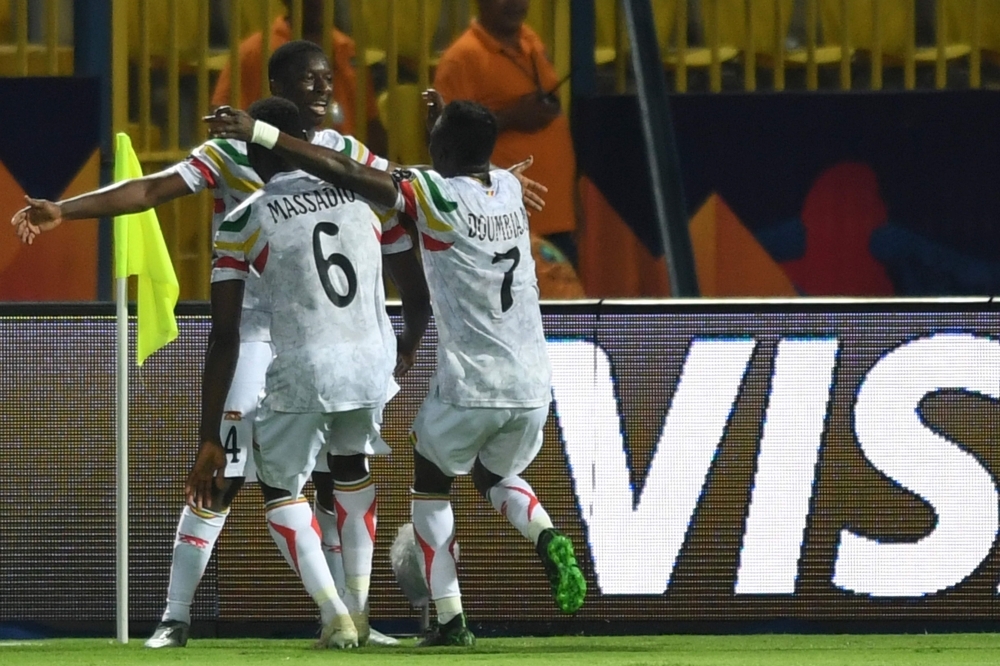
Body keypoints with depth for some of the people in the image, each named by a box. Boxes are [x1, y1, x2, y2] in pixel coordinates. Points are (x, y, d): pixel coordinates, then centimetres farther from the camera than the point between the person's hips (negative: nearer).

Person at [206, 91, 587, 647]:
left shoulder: (435, 195, -12)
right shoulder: (509, 189, 6)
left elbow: (344, 173, -15)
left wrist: (260, 133, -12)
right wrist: (448, 127, 27)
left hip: (470, 388, -5)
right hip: (531, 386, 5)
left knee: (431, 486, 19)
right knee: (497, 476, 29)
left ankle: (451, 619, 9)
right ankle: (547, 537, -4)